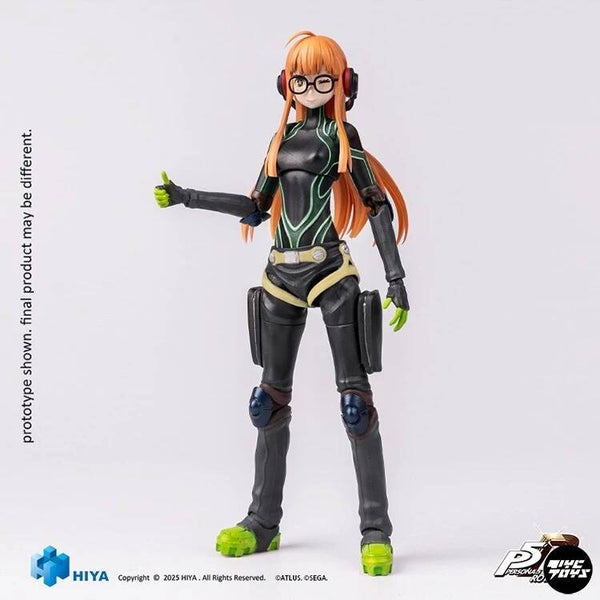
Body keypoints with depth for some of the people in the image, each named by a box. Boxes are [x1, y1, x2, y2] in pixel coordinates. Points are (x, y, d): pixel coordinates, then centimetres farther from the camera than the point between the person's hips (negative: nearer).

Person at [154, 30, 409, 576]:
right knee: (271, 396, 9)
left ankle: (376, 532, 3)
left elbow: (379, 206, -3)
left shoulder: (341, 136, 1)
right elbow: (257, 207, 19)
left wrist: (396, 279, -11)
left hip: (331, 271, -6)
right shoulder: (283, 137, 16)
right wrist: (186, 197, 18)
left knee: (355, 397, -5)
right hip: (282, 274, 6)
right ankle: (263, 522, 20)